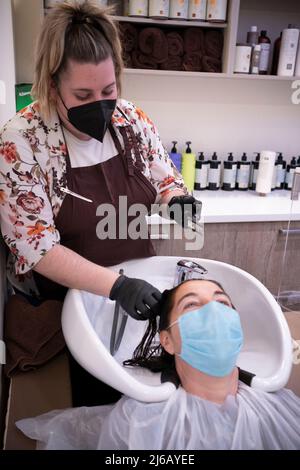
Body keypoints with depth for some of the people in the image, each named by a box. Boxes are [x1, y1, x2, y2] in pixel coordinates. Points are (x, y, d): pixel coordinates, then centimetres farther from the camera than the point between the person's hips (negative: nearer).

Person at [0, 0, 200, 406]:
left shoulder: (133, 120, -7)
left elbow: (167, 182, 5)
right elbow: (36, 247, -21)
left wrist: (177, 201, -19)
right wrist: (115, 285, -32)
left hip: (138, 285, 4)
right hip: (62, 301, -3)